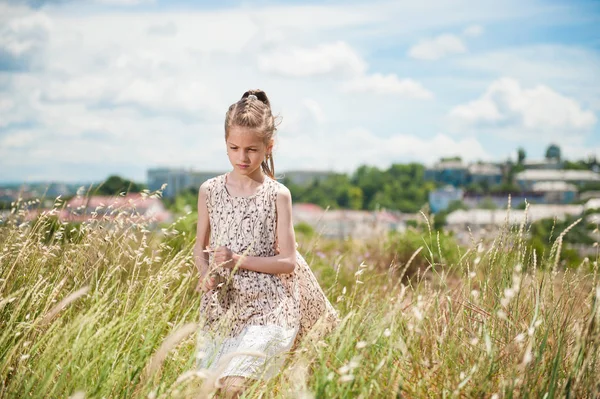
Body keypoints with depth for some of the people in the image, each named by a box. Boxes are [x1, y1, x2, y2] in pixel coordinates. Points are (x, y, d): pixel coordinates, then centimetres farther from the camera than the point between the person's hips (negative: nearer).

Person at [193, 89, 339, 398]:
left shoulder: (277, 195, -5)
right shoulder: (209, 190, 4)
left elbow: (288, 262, -7)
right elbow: (200, 247, 12)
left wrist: (238, 260, -16)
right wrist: (207, 276, -8)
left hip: (266, 304, -4)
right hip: (221, 304, 4)